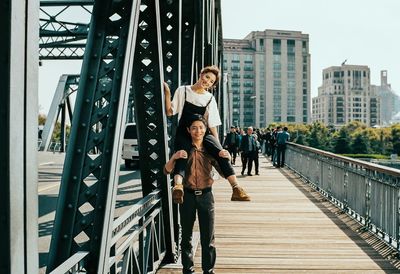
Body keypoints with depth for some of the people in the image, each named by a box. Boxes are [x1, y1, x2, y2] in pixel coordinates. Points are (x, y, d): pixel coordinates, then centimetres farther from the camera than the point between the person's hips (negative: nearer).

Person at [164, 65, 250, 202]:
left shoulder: (210, 99, 13)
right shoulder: (182, 91, 7)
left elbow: (212, 124, 14)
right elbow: (169, 112, 6)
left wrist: (218, 144, 8)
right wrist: (167, 93, -6)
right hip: (184, 133, -2)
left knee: (221, 153, -24)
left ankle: (236, 188, -32)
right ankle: (178, 185, -55)